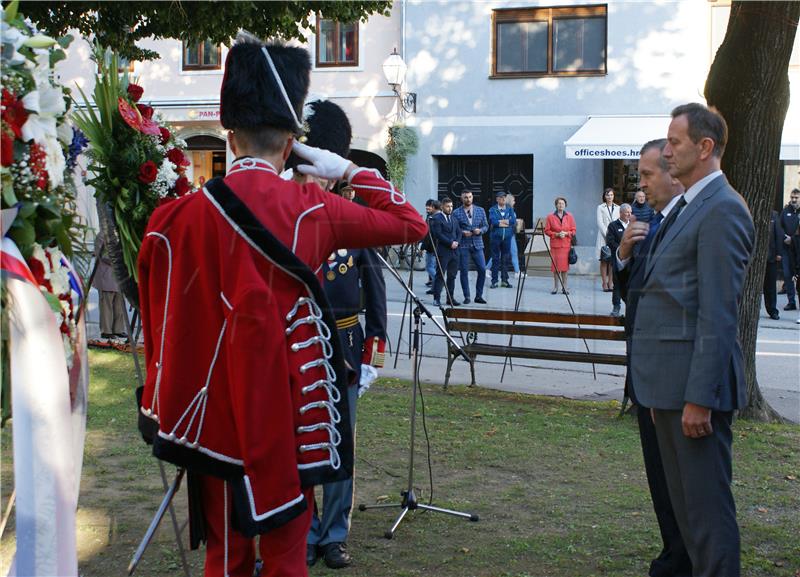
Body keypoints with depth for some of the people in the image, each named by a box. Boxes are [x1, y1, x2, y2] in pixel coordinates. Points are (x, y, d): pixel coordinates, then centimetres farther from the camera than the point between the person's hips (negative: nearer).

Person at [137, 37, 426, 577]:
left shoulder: (186, 215, -7)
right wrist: (352, 171, 12)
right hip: (290, 407, -1)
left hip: (219, 412, 1)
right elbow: (411, 223, 6)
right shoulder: (314, 211, -7)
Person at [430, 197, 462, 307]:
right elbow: (438, 234, -13)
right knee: (440, 275, -6)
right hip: (443, 251, -7)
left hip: (454, 251, 7)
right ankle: (436, 298, -3)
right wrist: (450, 243, -15)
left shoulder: (453, 218, 18)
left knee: (452, 276, 8)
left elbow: (459, 232, 16)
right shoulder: (437, 218, -5)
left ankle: (450, 298, 13)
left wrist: (457, 242, -3)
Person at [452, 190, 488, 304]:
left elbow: (486, 226, 11)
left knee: (482, 269, -3)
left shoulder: (480, 210, 10)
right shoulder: (456, 213, 2)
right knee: (464, 271, 0)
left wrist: (480, 230, -9)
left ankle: (478, 296, 10)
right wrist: (462, 232, -16)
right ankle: (467, 297, 10)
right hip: (463, 245, -2)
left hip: (477, 244, 2)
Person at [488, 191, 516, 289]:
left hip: (507, 237, 2)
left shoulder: (510, 209, 10)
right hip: (496, 237, -2)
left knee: (506, 259, 5)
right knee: (495, 259, 0)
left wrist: (500, 221, -8)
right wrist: (506, 222, -8)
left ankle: (505, 280, 12)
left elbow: (513, 221, -4)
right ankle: (494, 281, 5)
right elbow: (493, 221, -14)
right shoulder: (493, 209, 2)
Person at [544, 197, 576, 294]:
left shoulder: (569, 217, 6)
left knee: (565, 265, 1)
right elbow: (547, 230, 2)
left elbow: (574, 230, 9)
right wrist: (556, 234, -11)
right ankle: (555, 286, 10)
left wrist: (566, 233, -10)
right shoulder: (550, 217, 1)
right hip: (555, 245, -1)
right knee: (555, 265, 0)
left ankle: (564, 287, 8)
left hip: (566, 245, 1)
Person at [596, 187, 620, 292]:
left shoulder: (617, 208, 13)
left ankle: (610, 283, 3)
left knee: (613, 261, 0)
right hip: (603, 237, -2)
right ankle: (604, 284, -2)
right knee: (604, 261, -2)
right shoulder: (600, 207, 5)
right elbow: (600, 223, -3)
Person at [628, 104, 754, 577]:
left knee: (708, 505, -2)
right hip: (671, 380, 10)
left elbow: (718, 314, -19)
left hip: (696, 382, -10)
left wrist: (699, 397, -21)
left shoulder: (722, 210, -14)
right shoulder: (689, 206, 17)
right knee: (684, 501, 17)